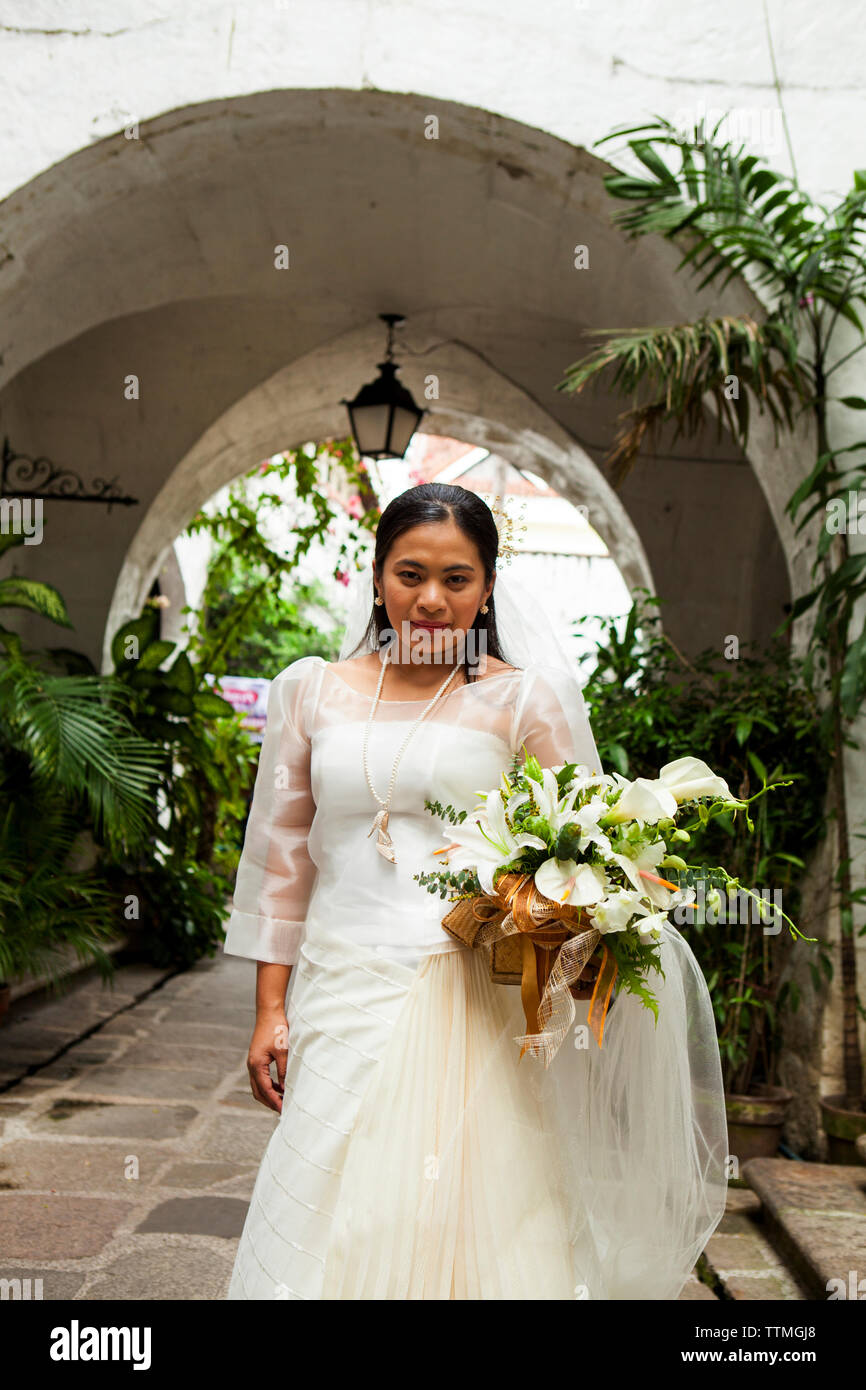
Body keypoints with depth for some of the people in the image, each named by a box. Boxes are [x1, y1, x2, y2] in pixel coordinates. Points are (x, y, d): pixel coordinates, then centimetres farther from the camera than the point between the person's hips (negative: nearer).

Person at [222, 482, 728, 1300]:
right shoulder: (311, 690, 8)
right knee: (333, 1239, 5)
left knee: (465, 1222, 2)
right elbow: (282, 856, 10)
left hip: (472, 1008, -2)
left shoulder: (524, 700, 0)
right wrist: (270, 1008, 8)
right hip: (341, 1001, 2)